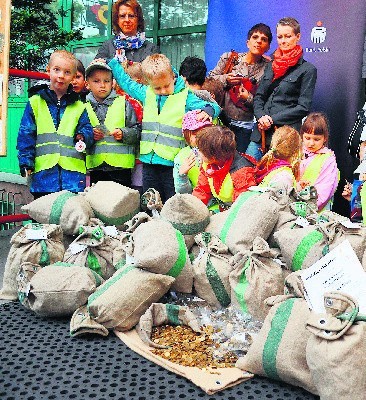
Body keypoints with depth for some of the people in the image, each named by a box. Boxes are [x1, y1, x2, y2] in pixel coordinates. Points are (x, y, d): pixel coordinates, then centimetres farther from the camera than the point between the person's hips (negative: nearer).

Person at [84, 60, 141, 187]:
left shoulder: (123, 103, 5)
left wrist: (124, 134, -13)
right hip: (95, 165, 2)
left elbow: (137, 130, 4)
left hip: (120, 164, -2)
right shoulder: (84, 107, 10)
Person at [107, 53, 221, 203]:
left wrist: (208, 111, -28)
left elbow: (213, 106, -5)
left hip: (172, 162, -4)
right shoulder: (146, 94, 10)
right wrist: (112, 63, 30)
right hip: (148, 160, 5)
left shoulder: (185, 97, -2)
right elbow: (126, 82, 27)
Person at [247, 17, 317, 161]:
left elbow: (303, 107, -6)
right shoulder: (271, 65, 17)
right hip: (261, 132, 5)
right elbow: (258, 96, 15)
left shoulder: (307, 69, 0)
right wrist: (261, 117, -6)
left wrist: (272, 119, -11)